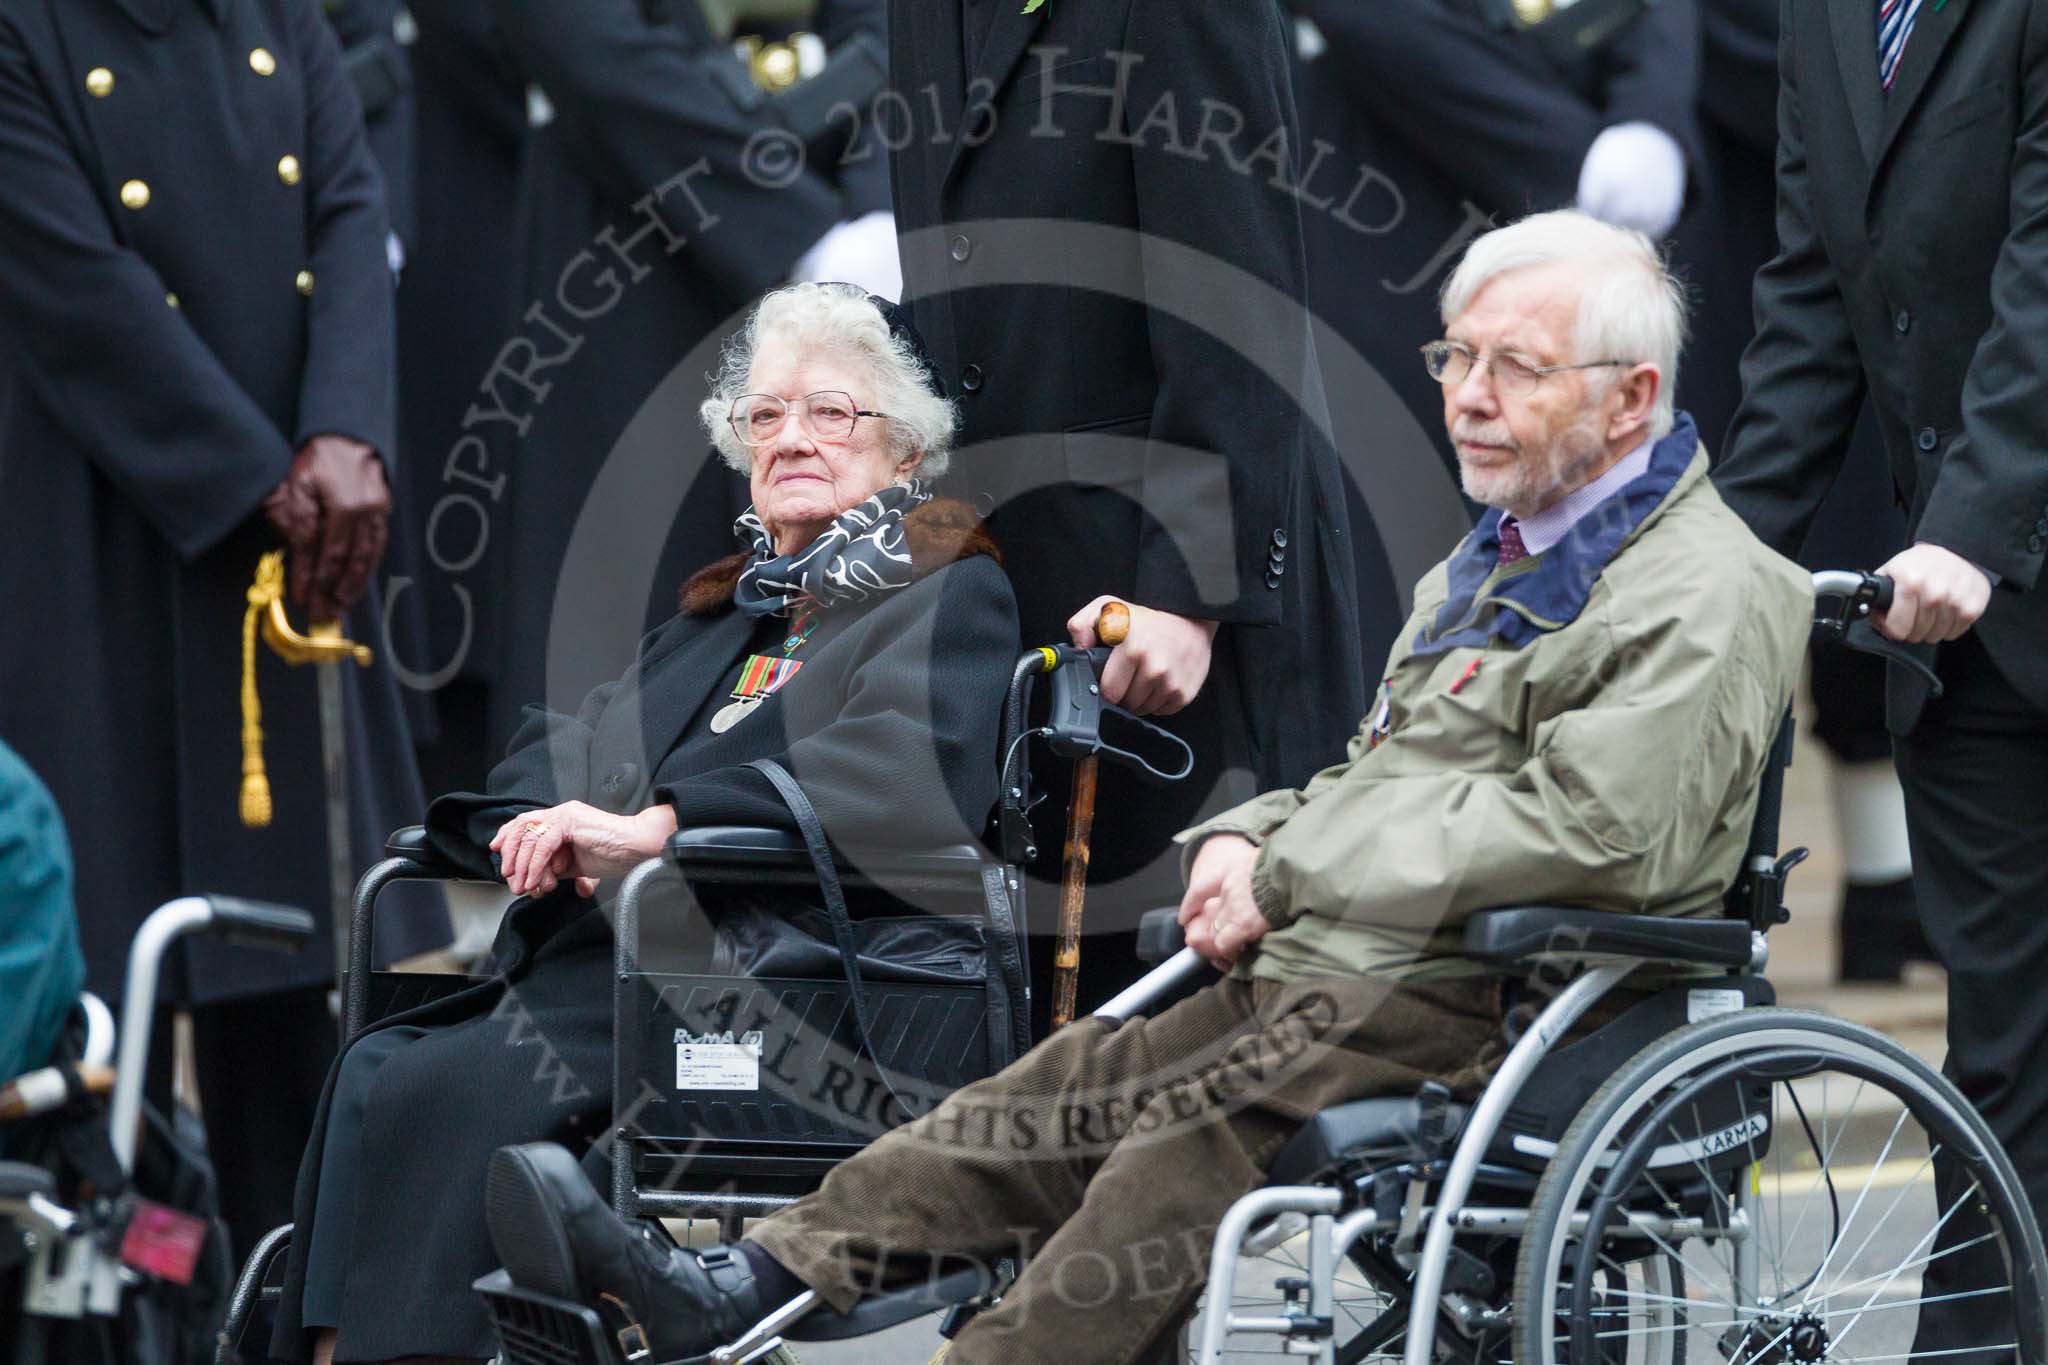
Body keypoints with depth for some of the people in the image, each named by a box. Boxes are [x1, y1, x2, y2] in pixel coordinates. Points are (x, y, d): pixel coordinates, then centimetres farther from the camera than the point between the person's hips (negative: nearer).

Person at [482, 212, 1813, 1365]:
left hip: (1459, 1015, -9)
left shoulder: (1704, 599, -9)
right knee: (1053, 1094, -7)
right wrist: (1248, 836, 4)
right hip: (1311, 983, 9)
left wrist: (1290, 881, -15)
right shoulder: (1490, 565, 25)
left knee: (1176, 1155, -27)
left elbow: (1580, 832, -21)